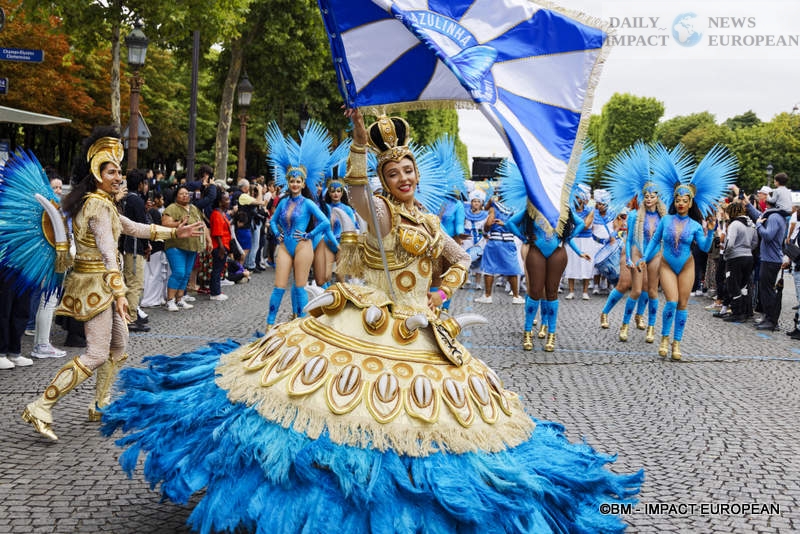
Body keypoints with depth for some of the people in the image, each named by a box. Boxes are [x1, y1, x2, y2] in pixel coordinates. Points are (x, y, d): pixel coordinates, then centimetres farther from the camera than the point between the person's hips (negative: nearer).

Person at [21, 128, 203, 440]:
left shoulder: (101, 202, 14)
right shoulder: (99, 205, -16)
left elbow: (132, 227, 22)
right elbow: (107, 252, -22)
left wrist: (174, 232, 21)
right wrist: (119, 293, -24)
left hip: (99, 282, 10)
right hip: (96, 283, -10)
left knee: (119, 344, 18)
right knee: (97, 355, -11)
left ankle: (101, 406, 28)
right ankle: (40, 409, -11)